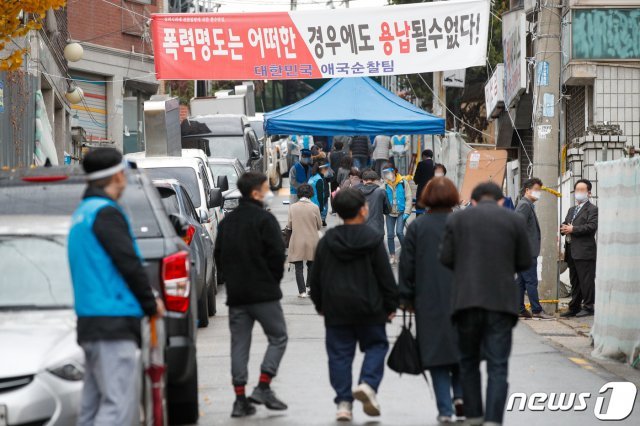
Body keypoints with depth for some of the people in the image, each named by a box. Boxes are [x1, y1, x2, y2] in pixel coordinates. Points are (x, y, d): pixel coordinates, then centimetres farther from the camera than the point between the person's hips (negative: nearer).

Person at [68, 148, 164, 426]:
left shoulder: (81, 214, 20)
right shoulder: (106, 212, -10)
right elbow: (129, 263, -16)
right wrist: (151, 303, -2)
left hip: (90, 323, 10)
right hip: (114, 323, -10)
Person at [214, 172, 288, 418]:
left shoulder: (227, 222, 13)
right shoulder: (264, 220, -10)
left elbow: (218, 256, 14)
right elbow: (277, 255, -14)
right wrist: (273, 281, 1)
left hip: (236, 295, 6)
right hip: (264, 293, -6)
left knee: (239, 344, 7)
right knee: (278, 338, 5)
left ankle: (240, 398, 2)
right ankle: (263, 388, -7)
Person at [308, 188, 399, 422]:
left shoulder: (327, 241, 2)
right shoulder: (373, 239, -7)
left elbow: (315, 278, 8)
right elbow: (386, 276, -5)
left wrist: (320, 304, 20)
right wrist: (391, 305, 5)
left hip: (336, 309, 2)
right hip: (368, 307, -2)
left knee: (340, 353, 6)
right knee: (376, 345, 12)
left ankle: (343, 402, 1)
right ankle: (368, 384, -11)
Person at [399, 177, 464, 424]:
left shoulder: (417, 227, -2)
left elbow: (407, 265, 0)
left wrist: (406, 298, 9)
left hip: (429, 303, -1)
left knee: (436, 355, 3)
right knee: (460, 347, 14)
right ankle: (460, 395, -3)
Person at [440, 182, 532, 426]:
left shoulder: (457, 219, 6)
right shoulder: (514, 220, 4)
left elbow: (445, 258, 3)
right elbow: (525, 262, 6)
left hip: (467, 298, 1)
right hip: (502, 300, -1)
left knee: (468, 360, 16)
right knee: (497, 365, -1)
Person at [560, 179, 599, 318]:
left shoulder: (592, 209, -3)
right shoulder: (572, 210, 23)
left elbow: (592, 227, -16)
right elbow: (564, 224, 23)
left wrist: (573, 229, -16)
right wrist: (564, 228, -2)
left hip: (585, 251, -8)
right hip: (572, 252, 8)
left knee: (586, 280, -7)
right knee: (575, 281, 12)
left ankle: (588, 307, -3)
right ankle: (574, 308, 16)